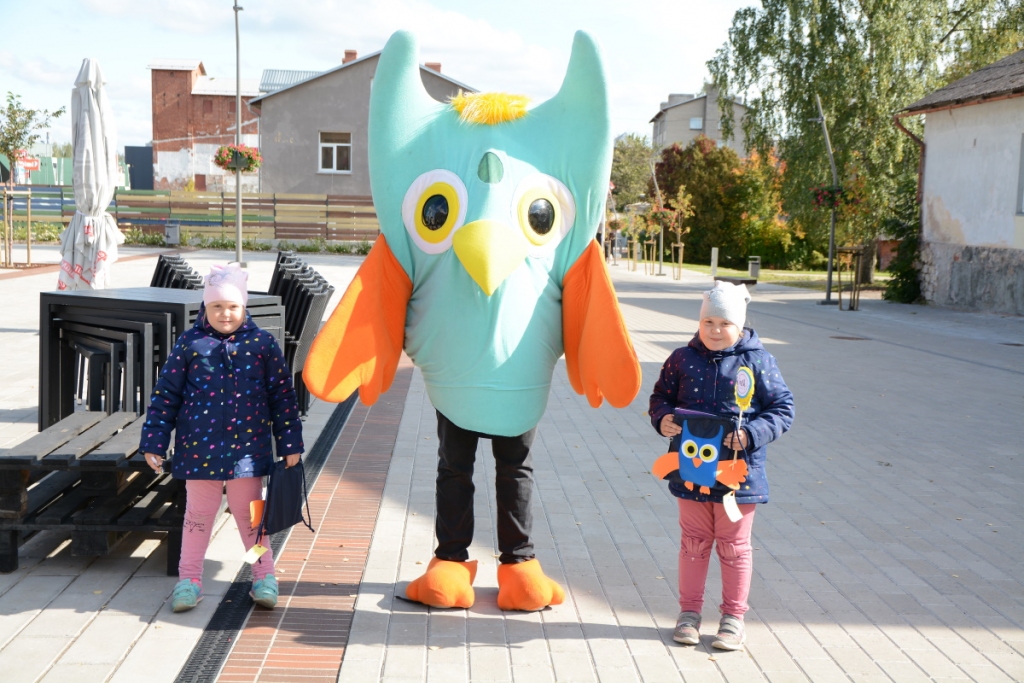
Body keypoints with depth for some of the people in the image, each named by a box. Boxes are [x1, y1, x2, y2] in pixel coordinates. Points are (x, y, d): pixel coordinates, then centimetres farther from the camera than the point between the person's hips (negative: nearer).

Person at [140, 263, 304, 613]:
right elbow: (166, 395, 2)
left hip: (247, 448, 0)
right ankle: (189, 578, 23)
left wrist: (290, 443, 3)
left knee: (249, 511, 10)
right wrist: (154, 442, 1)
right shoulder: (190, 344, -2)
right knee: (198, 513, 11)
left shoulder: (262, 343, -1)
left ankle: (264, 575, 22)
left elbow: (282, 396, 3)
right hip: (199, 448, 0)